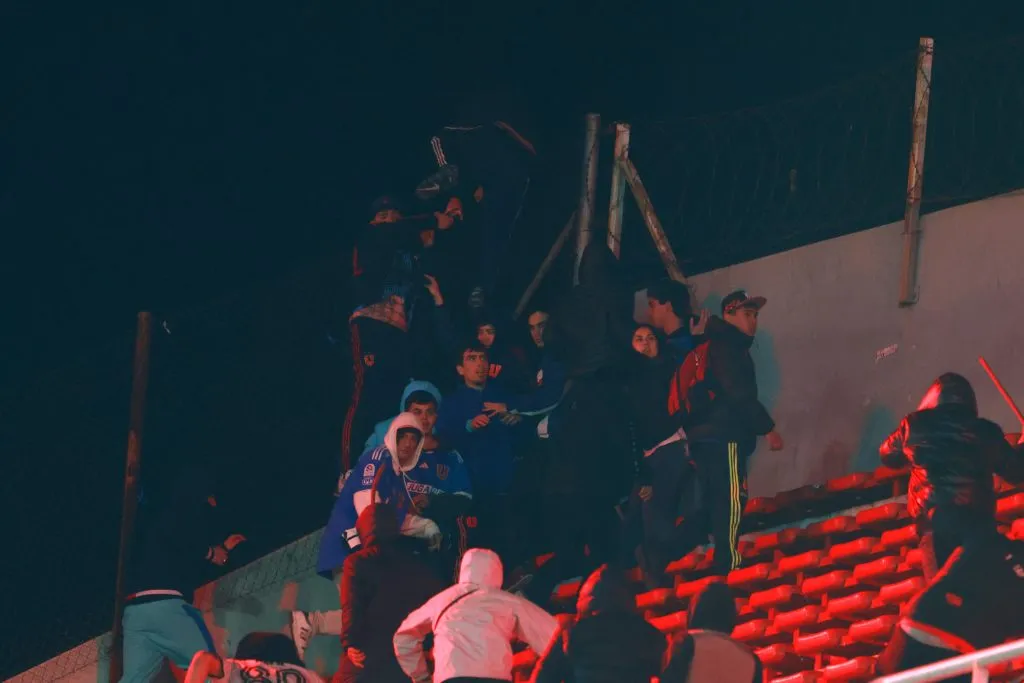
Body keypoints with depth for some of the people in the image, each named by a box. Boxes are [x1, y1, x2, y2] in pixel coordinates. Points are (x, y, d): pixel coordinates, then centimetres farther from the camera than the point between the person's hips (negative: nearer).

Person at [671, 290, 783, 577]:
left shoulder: (710, 348, 24)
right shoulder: (727, 348, -6)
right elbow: (740, 395, -16)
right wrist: (768, 428, -13)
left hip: (703, 436, 10)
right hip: (725, 437, -10)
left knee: (711, 508, 11)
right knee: (731, 501, -10)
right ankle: (726, 566, -15)